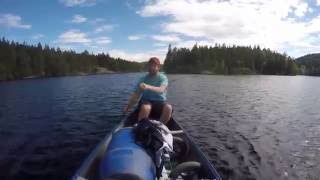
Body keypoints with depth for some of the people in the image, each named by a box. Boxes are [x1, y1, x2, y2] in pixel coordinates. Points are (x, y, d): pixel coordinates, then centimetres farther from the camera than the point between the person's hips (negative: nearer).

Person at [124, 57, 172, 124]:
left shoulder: (163, 78, -3)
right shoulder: (143, 78, 5)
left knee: (168, 107, -32)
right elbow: (136, 94, 4)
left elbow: (161, 90, -25)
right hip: (146, 101, 1)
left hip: (160, 102, 0)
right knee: (145, 107, -35)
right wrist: (128, 106, -6)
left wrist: (148, 87, -43)